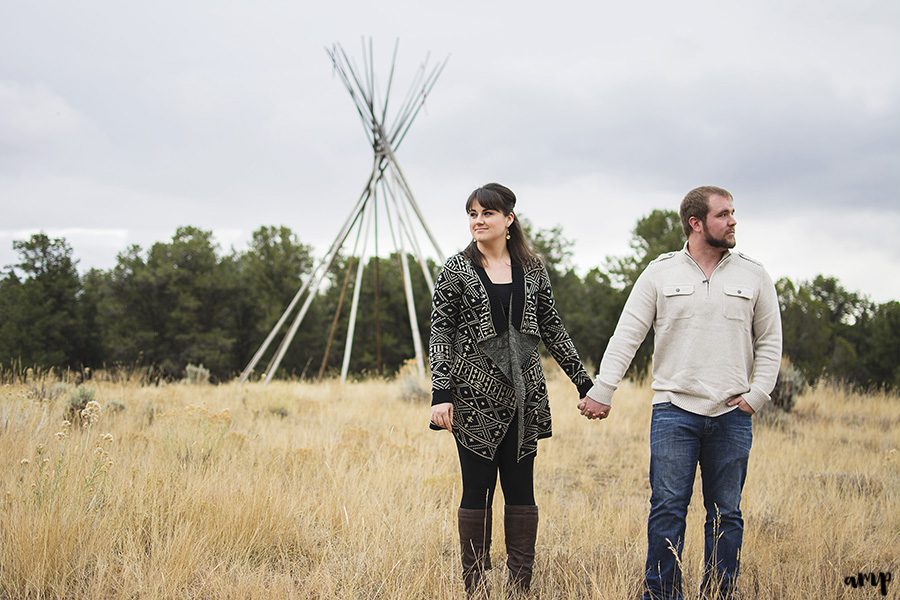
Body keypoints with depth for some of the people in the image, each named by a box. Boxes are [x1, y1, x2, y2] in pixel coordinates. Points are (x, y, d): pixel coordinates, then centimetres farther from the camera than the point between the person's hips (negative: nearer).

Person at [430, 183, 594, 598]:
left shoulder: (532, 269, 8)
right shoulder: (457, 269, -1)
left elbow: (553, 329, 13)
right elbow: (440, 334, -4)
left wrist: (584, 382, 11)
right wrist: (440, 395, -13)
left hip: (524, 394, 3)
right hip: (475, 395, -3)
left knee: (521, 488, 5)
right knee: (477, 489, 1)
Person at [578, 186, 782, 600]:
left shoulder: (753, 276, 8)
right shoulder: (660, 274, 3)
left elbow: (769, 342, 12)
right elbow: (627, 335, 1)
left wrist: (757, 394, 1)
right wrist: (601, 391, -6)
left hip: (732, 415, 2)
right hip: (674, 410, -2)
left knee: (726, 514, 7)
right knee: (667, 509, -3)